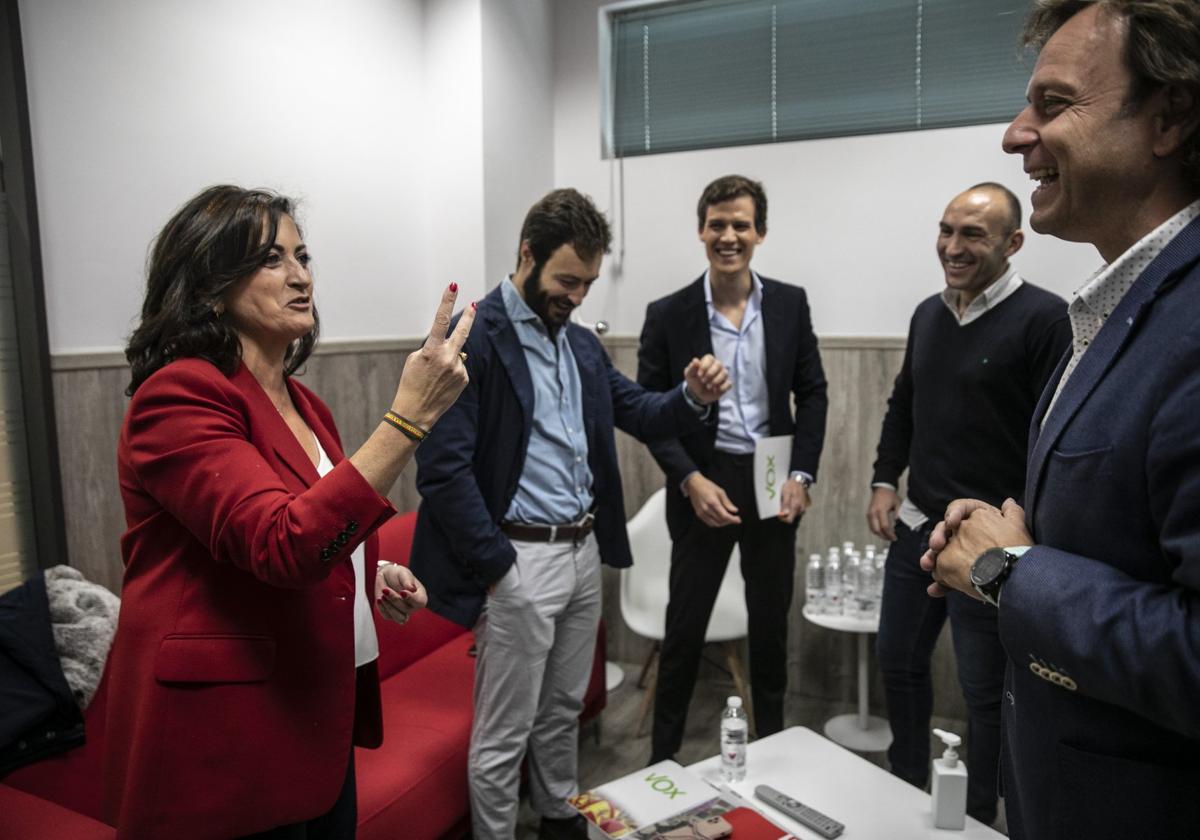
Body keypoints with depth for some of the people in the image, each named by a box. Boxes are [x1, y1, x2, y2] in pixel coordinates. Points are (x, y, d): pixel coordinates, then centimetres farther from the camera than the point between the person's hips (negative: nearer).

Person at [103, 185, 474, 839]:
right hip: (224, 738, -8)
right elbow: (282, 544, -29)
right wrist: (409, 417, -33)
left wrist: (372, 578, 3)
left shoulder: (299, 402, 11)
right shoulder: (179, 395, -16)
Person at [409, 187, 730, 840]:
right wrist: (496, 566, -16)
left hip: (585, 552, 8)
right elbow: (443, 468, -18)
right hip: (519, 560, -7)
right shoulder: (473, 338, -14)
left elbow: (638, 413, 12)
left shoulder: (582, 344, 11)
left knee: (562, 711, 24)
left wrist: (693, 396, -9)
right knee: (504, 733, 8)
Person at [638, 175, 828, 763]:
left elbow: (812, 392, 5)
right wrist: (691, 481, -15)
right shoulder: (668, 315, -7)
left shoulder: (790, 304, 0)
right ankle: (663, 755, 27)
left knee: (771, 621, 16)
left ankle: (772, 741, 38)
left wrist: (801, 475, -5)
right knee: (685, 625, 7)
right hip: (703, 485, -2)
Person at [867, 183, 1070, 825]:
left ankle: (977, 817, 30)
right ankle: (905, 790, 39)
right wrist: (884, 482, 7)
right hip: (916, 527, 7)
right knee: (897, 659, 17)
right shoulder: (927, 313, 8)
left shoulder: (1043, 319, -12)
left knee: (984, 688, 8)